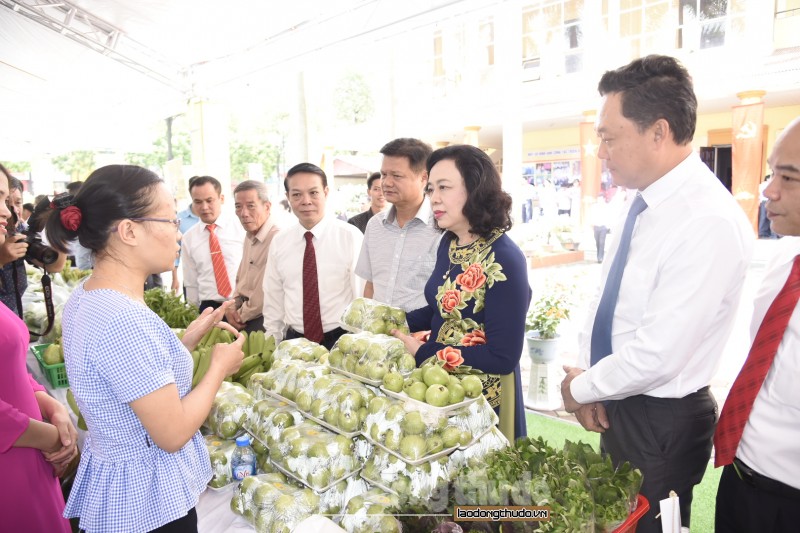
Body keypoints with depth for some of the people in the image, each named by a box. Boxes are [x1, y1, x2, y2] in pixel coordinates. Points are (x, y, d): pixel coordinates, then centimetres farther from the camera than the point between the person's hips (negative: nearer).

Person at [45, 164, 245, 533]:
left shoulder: (86, 296, 0)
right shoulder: (123, 320, -30)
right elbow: (173, 434, -25)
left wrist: (188, 340, 2)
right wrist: (219, 367, -12)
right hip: (147, 501, -9)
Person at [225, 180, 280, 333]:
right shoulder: (250, 237, 10)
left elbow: (265, 293, -22)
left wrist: (241, 315, -8)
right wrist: (233, 306, 3)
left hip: (263, 320, -8)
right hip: (242, 320, 9)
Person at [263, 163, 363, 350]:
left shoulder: (350, 236, -10)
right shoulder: (278, 242, 2)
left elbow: (363, 295, -8)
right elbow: (273, 300, 8)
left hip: (341, 339, -3)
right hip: (295, 341, 3)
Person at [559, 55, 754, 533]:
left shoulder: (709, 222, -26)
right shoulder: (644, 202, 0)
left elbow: (657, 356, -27)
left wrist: (582, 388, -12)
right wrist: (587, 375, -4)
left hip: (661, 423, -7)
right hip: (617, 405, 8)